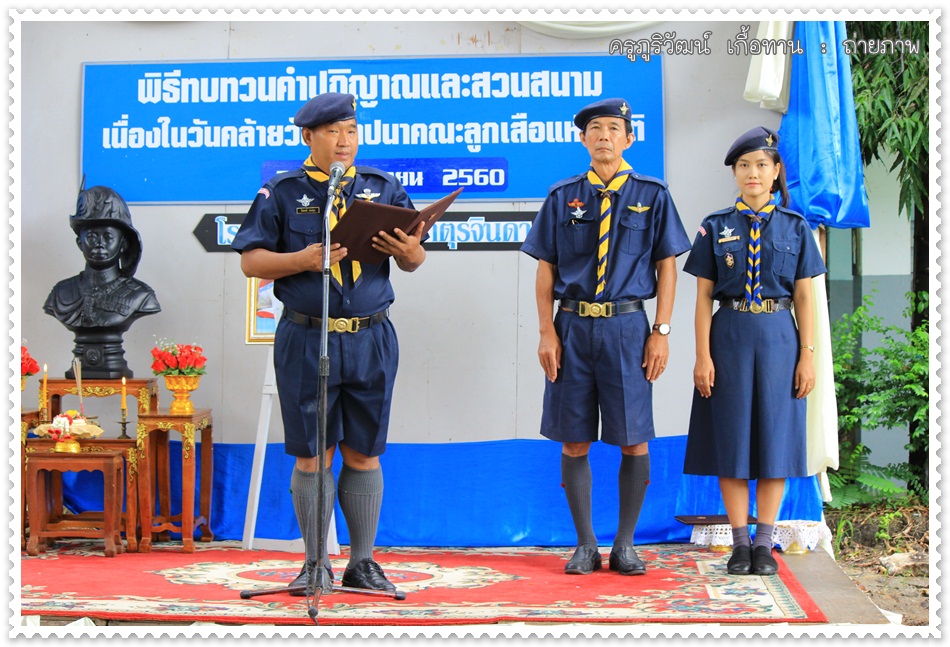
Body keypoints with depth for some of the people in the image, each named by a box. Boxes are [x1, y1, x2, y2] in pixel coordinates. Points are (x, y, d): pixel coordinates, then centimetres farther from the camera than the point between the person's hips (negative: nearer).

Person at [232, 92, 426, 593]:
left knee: (364, 454, 7)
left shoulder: (383, 188, 11)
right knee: (312, 455, 3)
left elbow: (412, 258, 10)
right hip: (307, 340, -2)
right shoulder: (281, 193, 4)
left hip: (370, 339, 2)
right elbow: (251, 260, -1)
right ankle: (315, 564, 14)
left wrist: (410, 251, -14)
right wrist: (303, 260, -17)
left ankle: (363, 562, 16)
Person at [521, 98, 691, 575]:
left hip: (627, 326, -1)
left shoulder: (652, 195, 7)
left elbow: (666, 267, 5)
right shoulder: (563, 197, 9)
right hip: (573, 326, 1)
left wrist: (661, 332, -3)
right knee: (574, 441, 3)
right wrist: (547, 333, -2)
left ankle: (625, 545, 13)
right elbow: (545, 270, 8)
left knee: (634, 440, 1)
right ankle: (585, 545, 13)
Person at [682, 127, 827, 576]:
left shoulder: (795, 227, 6)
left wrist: (808, 354, -3)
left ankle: (764, 543, 11)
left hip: (779, 337, 0)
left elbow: (804, 297, 4)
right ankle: (740, 542, 11)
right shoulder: (716, 228, 4)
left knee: (774, 435, 3)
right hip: (730, 336, 0)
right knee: (731, 438, 2)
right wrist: (703, 355, -7)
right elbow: (703, 297, 1)